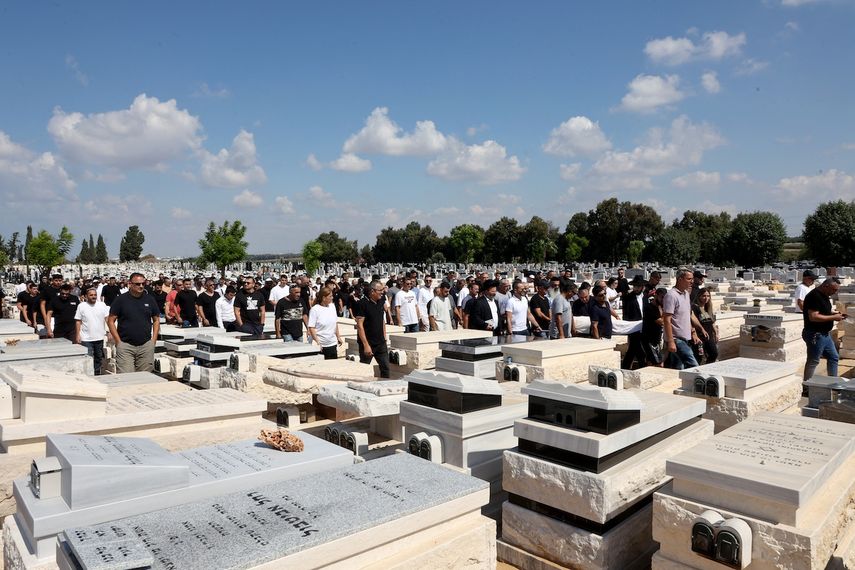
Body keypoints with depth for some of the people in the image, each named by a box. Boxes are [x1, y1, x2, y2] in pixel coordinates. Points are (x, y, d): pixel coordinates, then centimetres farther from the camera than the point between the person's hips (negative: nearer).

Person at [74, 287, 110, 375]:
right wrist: (77, 335, -4)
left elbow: (107, 318, 2)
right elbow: (78, 321, 0)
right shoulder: (81, 306, -2)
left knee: (99, 358, 15)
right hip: (86, 339, -2)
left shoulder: (102, 305, 2)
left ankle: (97, 374, 29)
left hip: (99, 337, 3)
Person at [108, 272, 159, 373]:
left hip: (146, 345, 3)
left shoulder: (149, 299, 8)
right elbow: (111, 321, 1)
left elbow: (156, 320, 15)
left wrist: (153, 340, 6)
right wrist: (118, 341, -5)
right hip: (125, 345, -3)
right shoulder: (121, 299, -1)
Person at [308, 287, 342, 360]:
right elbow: (311, 328, -13)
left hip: (332, 343, 5)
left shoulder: (332, 306, 5)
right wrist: (317, 342, -18)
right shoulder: (315, 309, -11)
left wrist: (338, 337, 16)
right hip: (321, 345, -5)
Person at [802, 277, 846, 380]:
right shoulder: (814, 296, -21)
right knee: (813, 361, -2)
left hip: (825, 334, 10)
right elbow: (813, 317, -27)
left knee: (833, 357, 17)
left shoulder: (824, 295, 11)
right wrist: (833, 317, -21)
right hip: (815, 335, -10)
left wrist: (835, 313, 8)